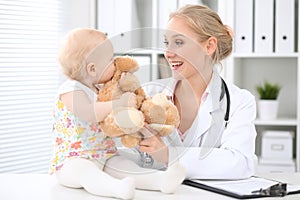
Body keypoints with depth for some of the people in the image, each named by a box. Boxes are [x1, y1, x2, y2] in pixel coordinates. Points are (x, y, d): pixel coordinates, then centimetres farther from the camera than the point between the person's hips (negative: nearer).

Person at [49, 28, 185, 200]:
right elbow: (87, 113, -32)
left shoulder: (98, 90, 17)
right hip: (72, 159, -8)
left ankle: (162, 179, -37)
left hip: (105, 156, 8)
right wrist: (119, 103, -34)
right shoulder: (71, 90, -13)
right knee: (83, 170, -39)